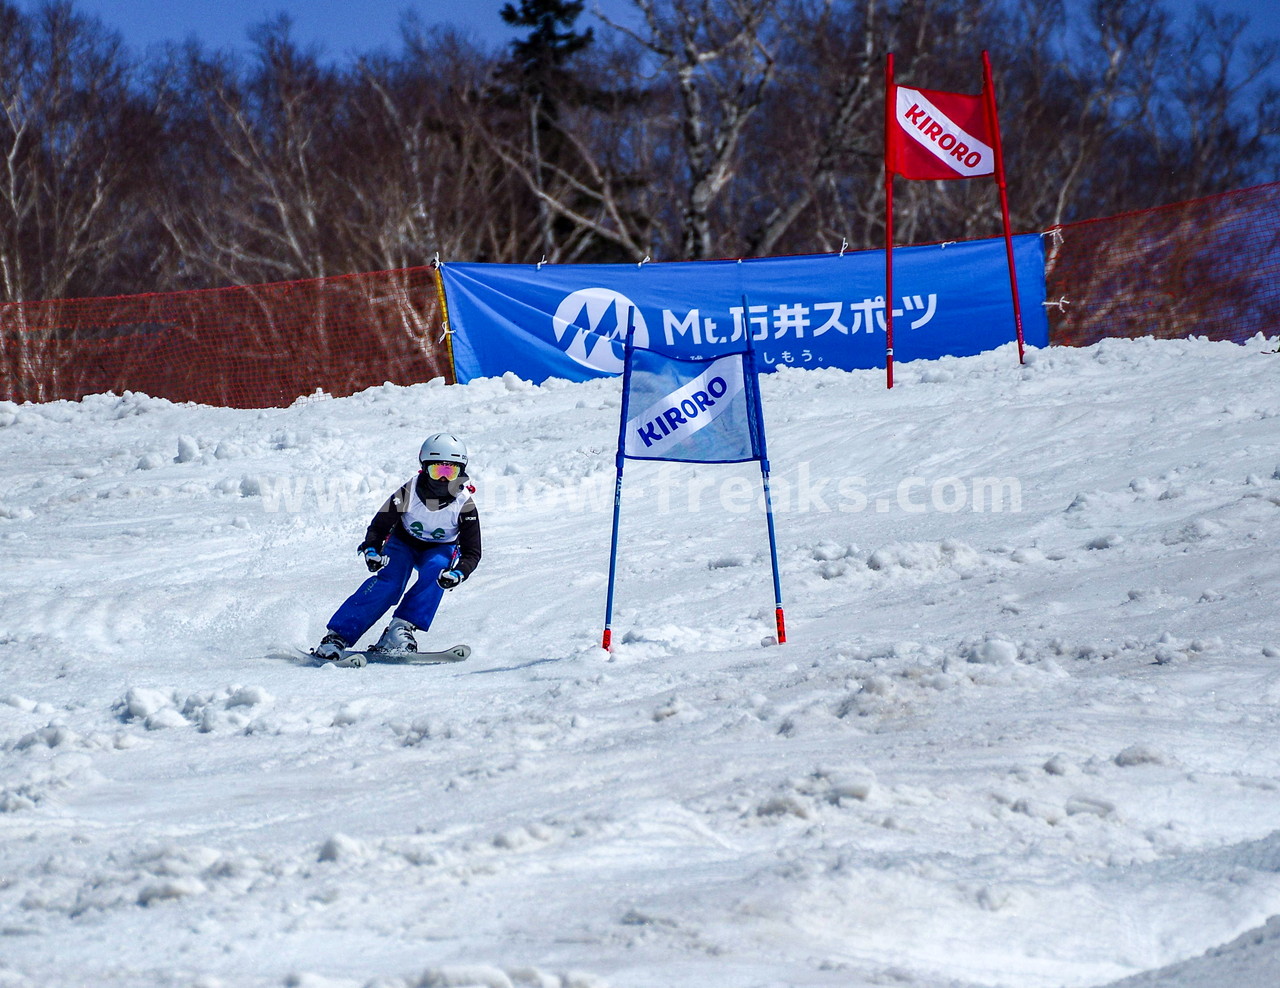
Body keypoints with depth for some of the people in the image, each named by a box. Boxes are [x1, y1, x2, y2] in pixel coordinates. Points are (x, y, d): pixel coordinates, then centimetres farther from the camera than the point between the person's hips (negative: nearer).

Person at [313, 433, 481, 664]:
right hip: (403, 542, -1)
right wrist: (371, 551, -31)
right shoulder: (409, 493, -23)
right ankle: (337, 636, -29)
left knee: (435, 571, -34)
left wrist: (458, 573, -38)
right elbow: (379, 527, -12)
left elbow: (472, 552, -18)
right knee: (388, 582, -27)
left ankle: (400, 628, -34)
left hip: (440, 549, 1)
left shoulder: (464, 506, -22)